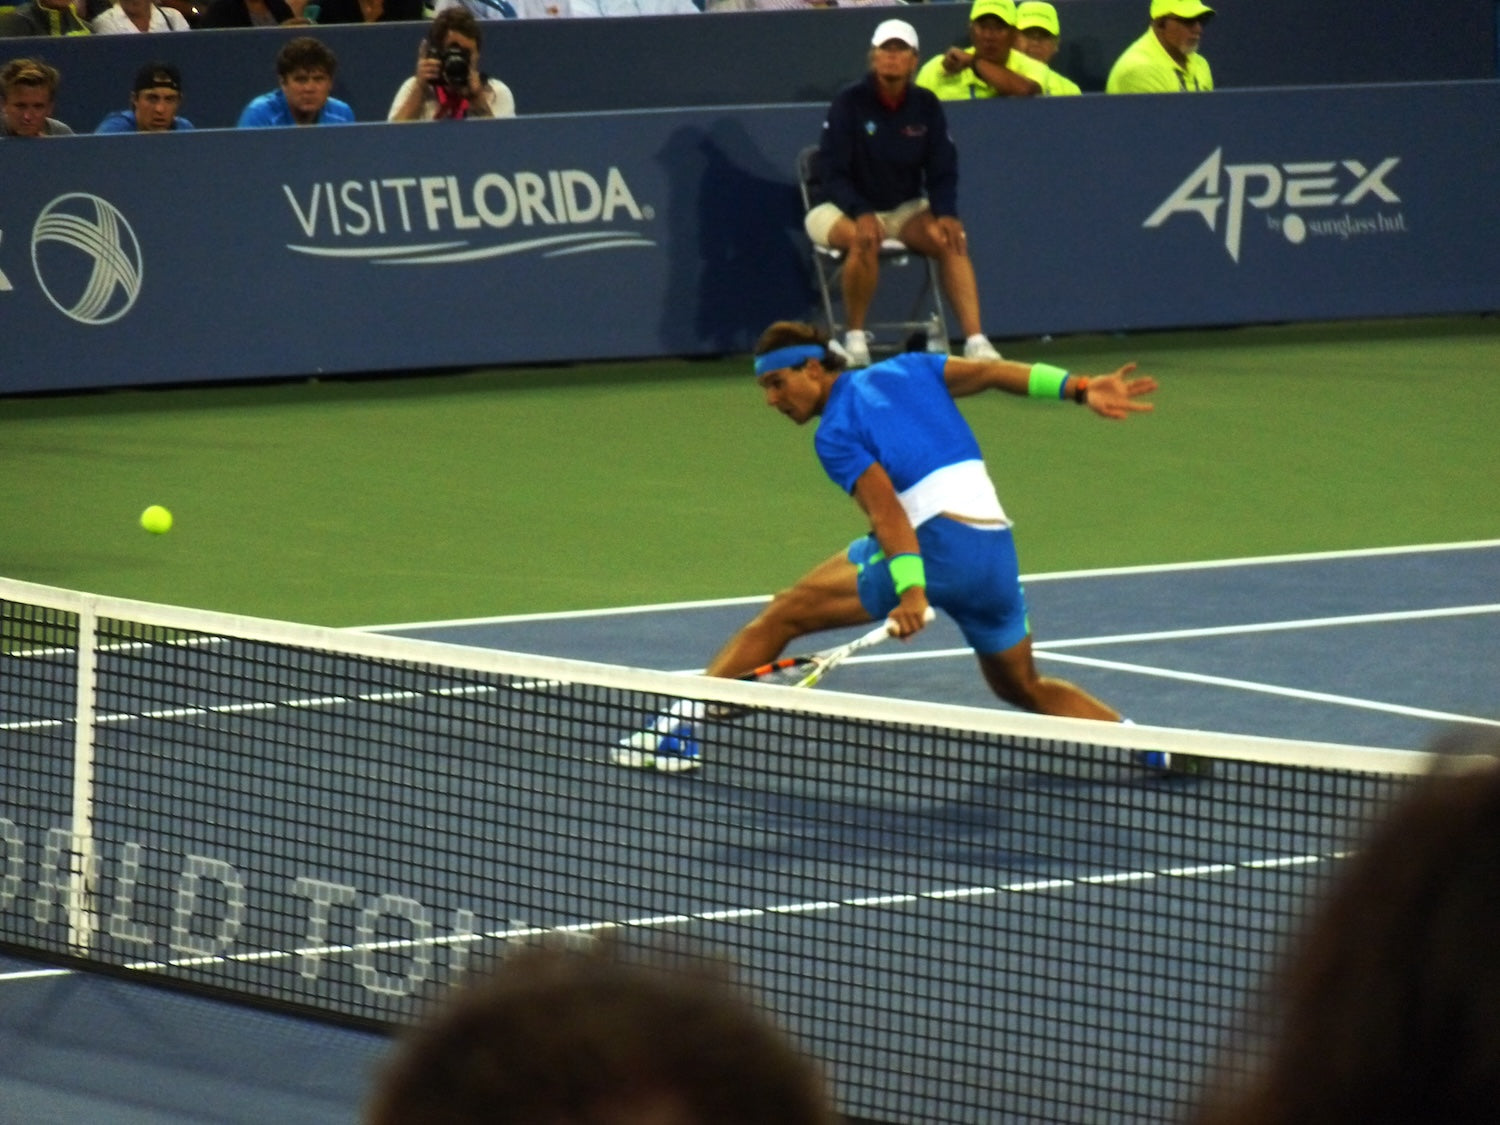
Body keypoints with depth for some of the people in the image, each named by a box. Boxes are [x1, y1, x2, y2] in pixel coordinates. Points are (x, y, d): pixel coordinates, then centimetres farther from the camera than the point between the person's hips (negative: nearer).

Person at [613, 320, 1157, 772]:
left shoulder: (836, 436, 2)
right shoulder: (906, 370, 21)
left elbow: (887, 511, -14)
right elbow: (992, 372, 8)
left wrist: (911, 592, -26)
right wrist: (1079, 387, -1)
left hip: (936, 540, -7)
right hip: (998, 553, 7)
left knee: (782, 614, 1)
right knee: (1022, 688, 27)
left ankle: (679, 728, -4)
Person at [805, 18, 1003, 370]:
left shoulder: (926, 106, -1)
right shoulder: (849, 103, -12)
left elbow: (942, 172, 0)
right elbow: (833, 174, -16)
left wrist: (946, 214, -20)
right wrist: (862, 215, -33)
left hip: (905, 209, 4)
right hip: (840, 210, -4)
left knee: (952, 240, -23)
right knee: (864, 241, -38)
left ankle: (975, 342, -30)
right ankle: (855, 339, -20)